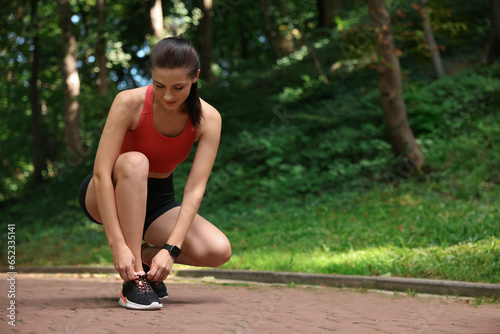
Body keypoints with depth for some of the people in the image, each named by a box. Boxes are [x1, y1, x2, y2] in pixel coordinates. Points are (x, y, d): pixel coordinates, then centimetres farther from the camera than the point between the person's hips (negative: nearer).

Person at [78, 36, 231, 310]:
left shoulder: (208, 119, -18)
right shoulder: (129, 103, -25)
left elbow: (195, 189, -22)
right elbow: (101, 173, -29)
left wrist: (171, 249, -34)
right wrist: (117, 245, -37)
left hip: (157, 201, 3)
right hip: (106, 196, -2)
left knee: (218, 251, -23)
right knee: (135, 162, -38)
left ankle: (144, 257, 4)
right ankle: (133, 280, -34)